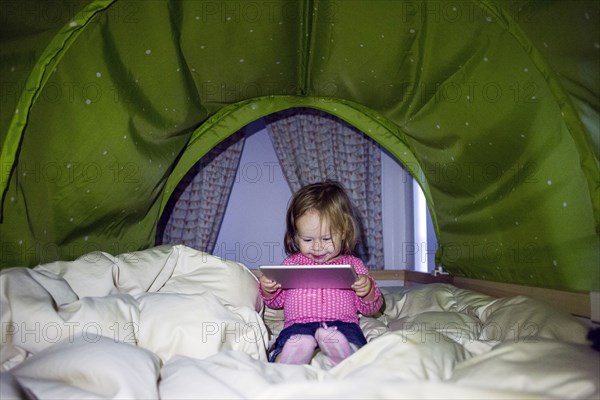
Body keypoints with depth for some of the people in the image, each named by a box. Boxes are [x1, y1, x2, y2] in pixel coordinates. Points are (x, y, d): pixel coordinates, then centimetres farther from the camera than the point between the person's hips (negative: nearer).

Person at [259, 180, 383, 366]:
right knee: (299, 342, -38)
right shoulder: (292, 262, 22)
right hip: (297, 325, 1)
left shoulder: (352, 264, 18)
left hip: (342, 324, 0)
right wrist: (267, 290, 5)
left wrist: (368, 291, -4)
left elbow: (369, 309, 19)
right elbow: (277, 301, 29)